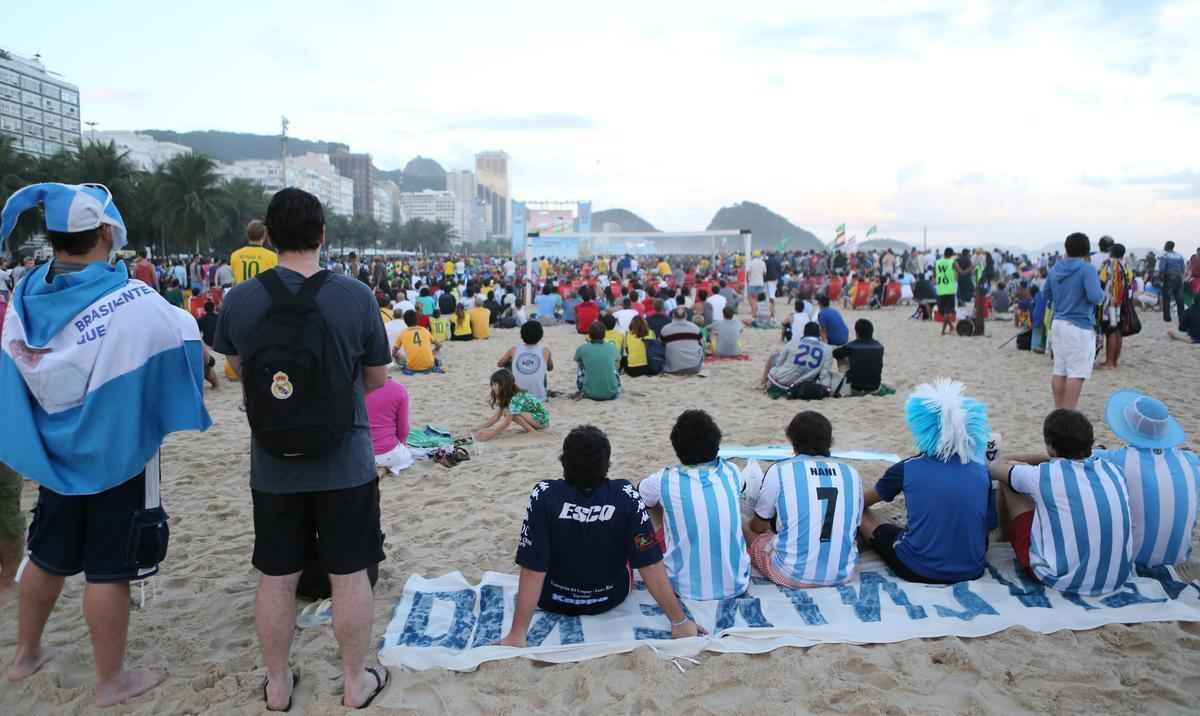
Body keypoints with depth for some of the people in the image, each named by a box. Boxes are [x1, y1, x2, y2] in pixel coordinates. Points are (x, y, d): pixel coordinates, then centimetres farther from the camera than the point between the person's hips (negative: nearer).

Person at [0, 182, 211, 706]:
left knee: (48, 556, 23)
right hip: (117, 453, -6)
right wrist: (182, 316, 11)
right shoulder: (131, 302, -23)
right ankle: (111, 681, 19)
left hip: (51, 451, 6)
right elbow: (185, 338, -9)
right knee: (109, 569, 5)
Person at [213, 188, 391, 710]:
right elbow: (377, 378, -1)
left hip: (273, 465, 2)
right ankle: (355, 684, 26)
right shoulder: (356, 295, -13)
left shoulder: (239, 299, -7)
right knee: (349, 575, 11)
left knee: (276, 578, 15)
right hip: (345, 463, -2)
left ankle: (277, 685, 31)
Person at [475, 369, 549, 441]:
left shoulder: (516, 398, -25)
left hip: (542, 418, -9)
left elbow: (507, 421, -29)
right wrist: (481, 427, -10)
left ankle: (531, 430, -13)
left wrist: (489, 432, -35)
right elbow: (496, 417, 0)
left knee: (509, 412, -24)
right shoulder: (504, 396, 2)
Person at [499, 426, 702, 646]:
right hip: (611, 599, 1)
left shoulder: (544, 495, -27)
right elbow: (650, 565, -24)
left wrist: (517, 634, -22)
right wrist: (680, 621, -15)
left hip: (553, 601, 0)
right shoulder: (626, 496, -25)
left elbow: (532, 571, -27)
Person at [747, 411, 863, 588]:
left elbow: (758, 527, 8)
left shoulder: (779, 471, -6)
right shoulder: (852, 474, 3)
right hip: (842, 574, 5)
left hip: (792, 574, -4)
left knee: (746, 530, 20)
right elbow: (854, 527, 16)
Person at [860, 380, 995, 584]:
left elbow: (861, 502, 14)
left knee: (860, 513, 15)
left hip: (918, 570, -2)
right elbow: (990, 523, 14)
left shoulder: (907, 468, -3)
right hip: (971, 570, 3)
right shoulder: (981, 472, 1)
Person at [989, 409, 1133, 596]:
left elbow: (995, 469, 8)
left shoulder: (1043, 475, -13)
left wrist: (1011, 461, 27)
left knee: (1009, 481, 10)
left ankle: (1005, 536, 37)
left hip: (1061, 580, -5)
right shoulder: (1113, 470, -1)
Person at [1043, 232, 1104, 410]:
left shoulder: (1055, 268, 9)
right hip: (1079, 326, -7)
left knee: (1059, 372, 12)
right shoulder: (1086, 269, -12)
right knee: (1076, 374, -4)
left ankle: (1059, 411, 19)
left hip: (1058, 324, 7)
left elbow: (1046, 293, 21)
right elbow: (1095, 296, -19)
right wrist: (1101, 292, 0)